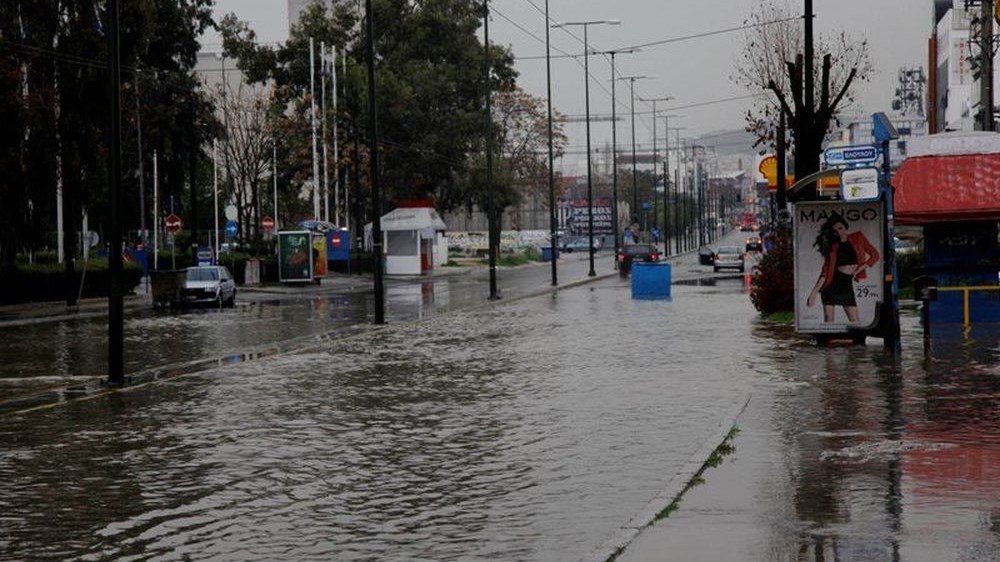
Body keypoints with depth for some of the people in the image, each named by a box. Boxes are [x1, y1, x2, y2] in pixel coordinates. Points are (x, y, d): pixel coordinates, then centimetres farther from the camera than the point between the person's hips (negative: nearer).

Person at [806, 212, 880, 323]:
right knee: (828, 322, -5)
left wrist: (858, 269, -4)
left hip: (847, 284, 1)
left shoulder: (858, 238, 6)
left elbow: (874, 255, 6)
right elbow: (825, 271, 1)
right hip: (832, 283, -1)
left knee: (855, 323, -5)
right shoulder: (832, 246, 5)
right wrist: (814, 293, -8)